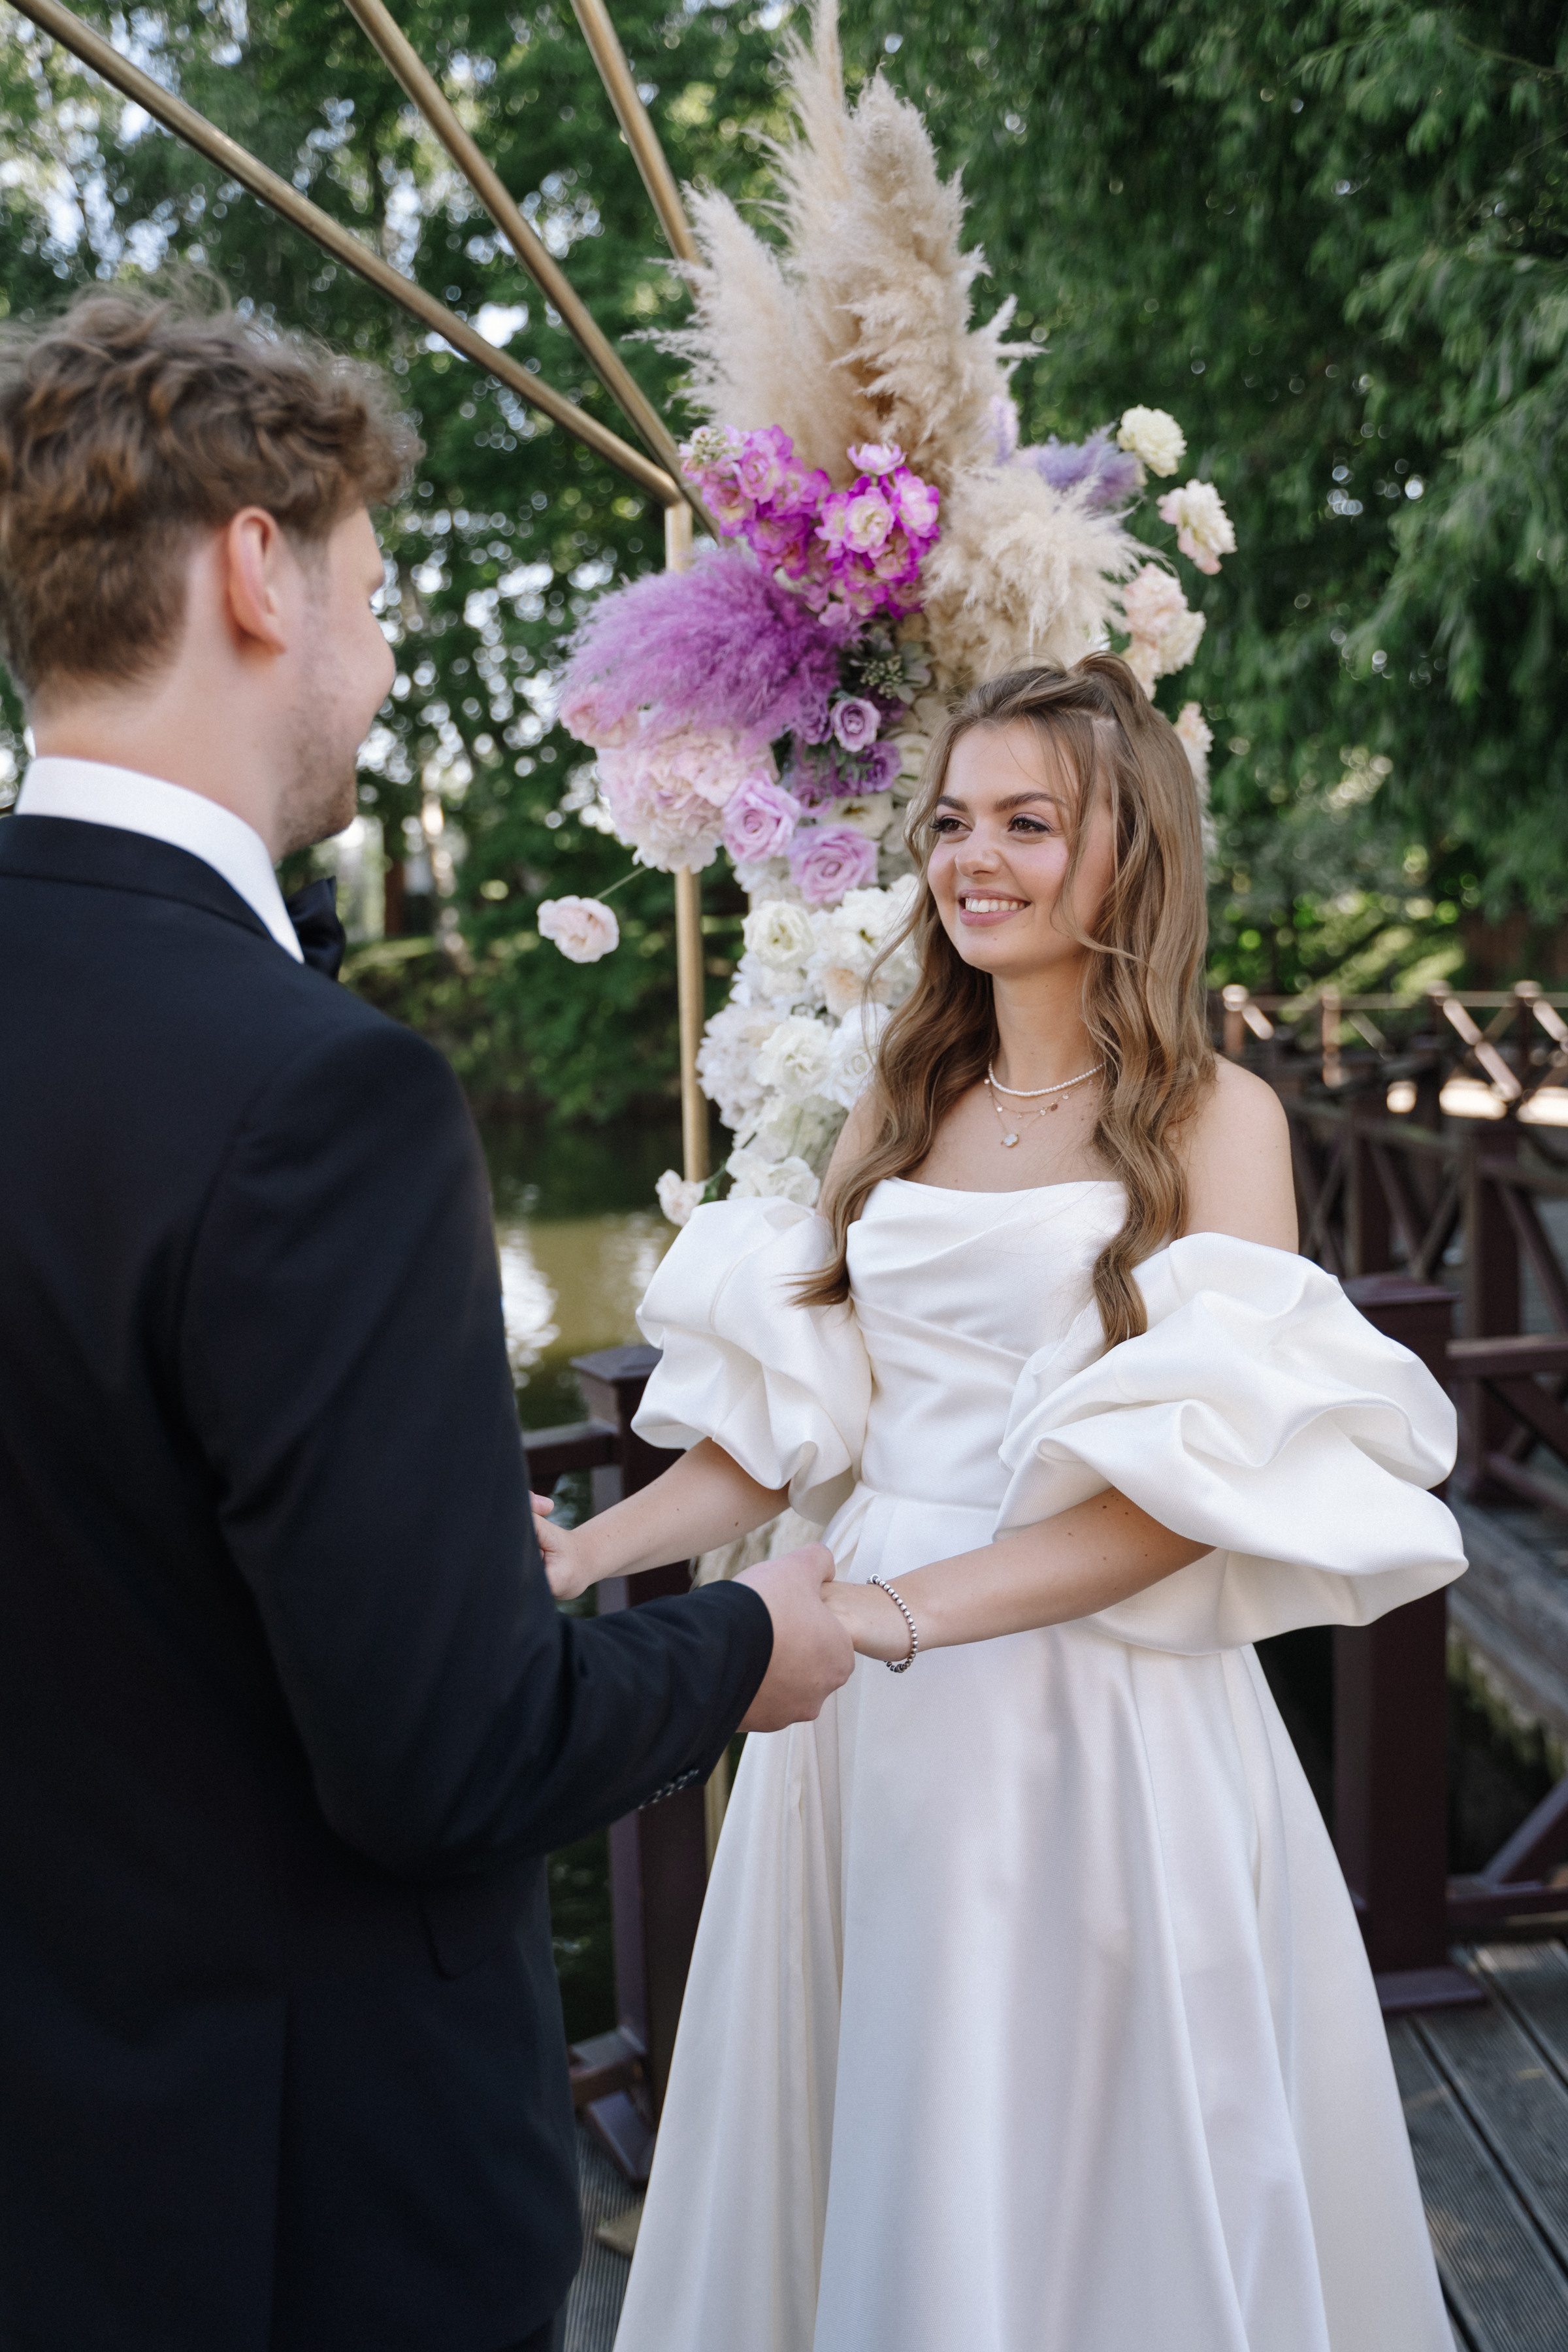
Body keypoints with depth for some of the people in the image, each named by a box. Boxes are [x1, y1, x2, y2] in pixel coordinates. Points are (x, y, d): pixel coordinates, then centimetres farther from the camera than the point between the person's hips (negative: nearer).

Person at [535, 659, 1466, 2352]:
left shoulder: (1215, 1120, -5)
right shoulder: (896, 1111, 9)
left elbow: (1190, 1483, -15)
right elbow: (787, 1427, 6)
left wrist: (891, 1612, -25)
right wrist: (580, 1557, -9)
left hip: (1101, 1714, -4)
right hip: (870, 1711, 5)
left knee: (1082, 2170, 9)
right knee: (855, 2161, 16)